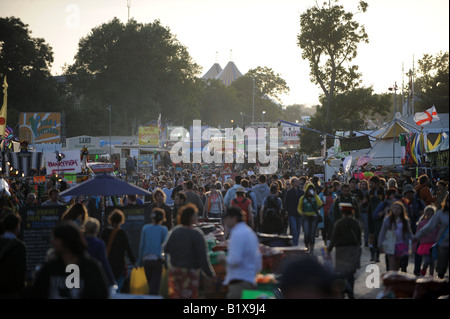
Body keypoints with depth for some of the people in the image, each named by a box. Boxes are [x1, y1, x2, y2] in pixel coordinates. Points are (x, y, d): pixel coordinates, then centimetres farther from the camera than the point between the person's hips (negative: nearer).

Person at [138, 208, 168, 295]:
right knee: (155, 285, -4)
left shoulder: (145, 228, 4)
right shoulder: (163, 229, -4)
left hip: (146, 261, 3)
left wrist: (140, 261, 12)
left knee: (151, 284, 16)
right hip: (157, 260, -3)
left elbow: (141, 245, 6)